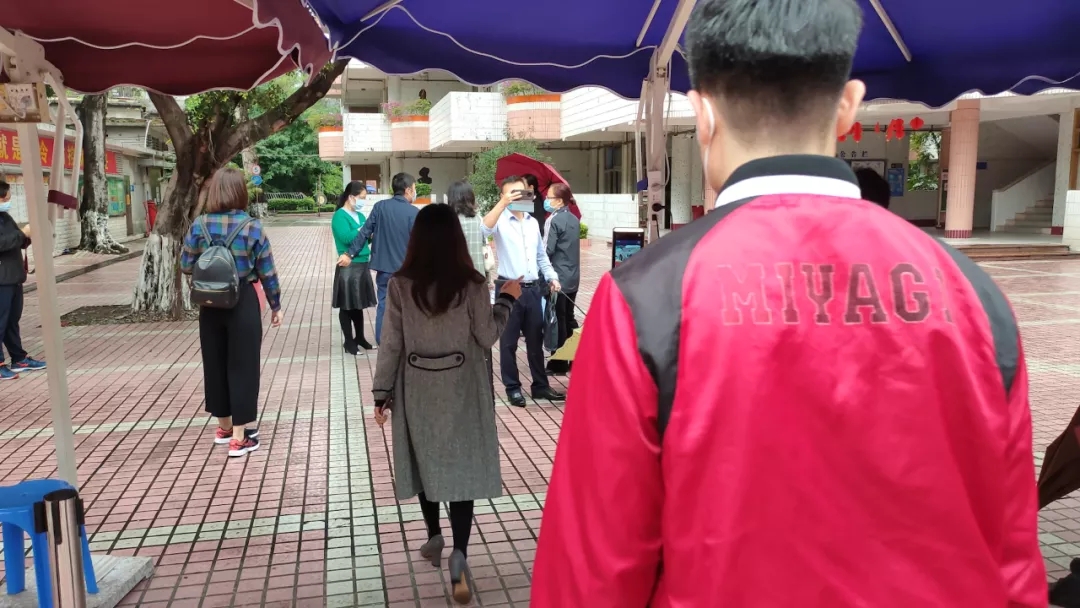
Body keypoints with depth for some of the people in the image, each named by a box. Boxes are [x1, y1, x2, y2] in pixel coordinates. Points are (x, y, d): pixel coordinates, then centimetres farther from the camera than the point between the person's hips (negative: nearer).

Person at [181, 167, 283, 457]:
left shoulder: (199, 226, -4)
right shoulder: (252, 227, -11)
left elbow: (186, 266, 2)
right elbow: (267, 272, -8)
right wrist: (275, 305, 4)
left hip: (211, 304, 3)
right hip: (243, 303, -3)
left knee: (215, 363, 17)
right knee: (242, 366, 4)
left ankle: (224, 426, 32)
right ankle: (239, 436, 7)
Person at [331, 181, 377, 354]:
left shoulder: (360, 215, 11)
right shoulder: (339, 216, -11)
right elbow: (347, 238, -25)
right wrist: (365, 227, -18)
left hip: (362, 265, 7)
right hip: (348, 268, -7)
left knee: (359, 305, 17)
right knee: (347, 306, 3)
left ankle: (360, 337, 28)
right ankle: (349, 342, 11)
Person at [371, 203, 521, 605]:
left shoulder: (400, 285, -8)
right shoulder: (471, 285, -11)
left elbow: (391, 343, -5)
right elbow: (487, 337, -4)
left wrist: (382, 393, 4)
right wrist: (507, 300, 10)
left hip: (418, 390, 2)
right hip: (461, 391, -1)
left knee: (425, 462, 18)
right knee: (462, 468, 4)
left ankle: (434, 538, 34)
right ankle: (459, 555, -7)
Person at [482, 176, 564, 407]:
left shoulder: (533, 222, 12)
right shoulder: (500, 221, -6)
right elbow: (484, 229, -30)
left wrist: (551, 277, 9)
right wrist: (503, 202, -36)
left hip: (533, 289, 5)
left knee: (535, 340, 13)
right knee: (509, 342, 4)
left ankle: (540, 385, 24)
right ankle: (513, 388, 16)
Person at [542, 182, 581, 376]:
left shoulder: (553, 219, -14)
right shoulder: (574, 219, 10)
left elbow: (547, 250, -16)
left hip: (557, 277, -8)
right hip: (572, 277, 8)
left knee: (557, 321, -1)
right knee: (568, 319, 15)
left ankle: (559, 362, 5)